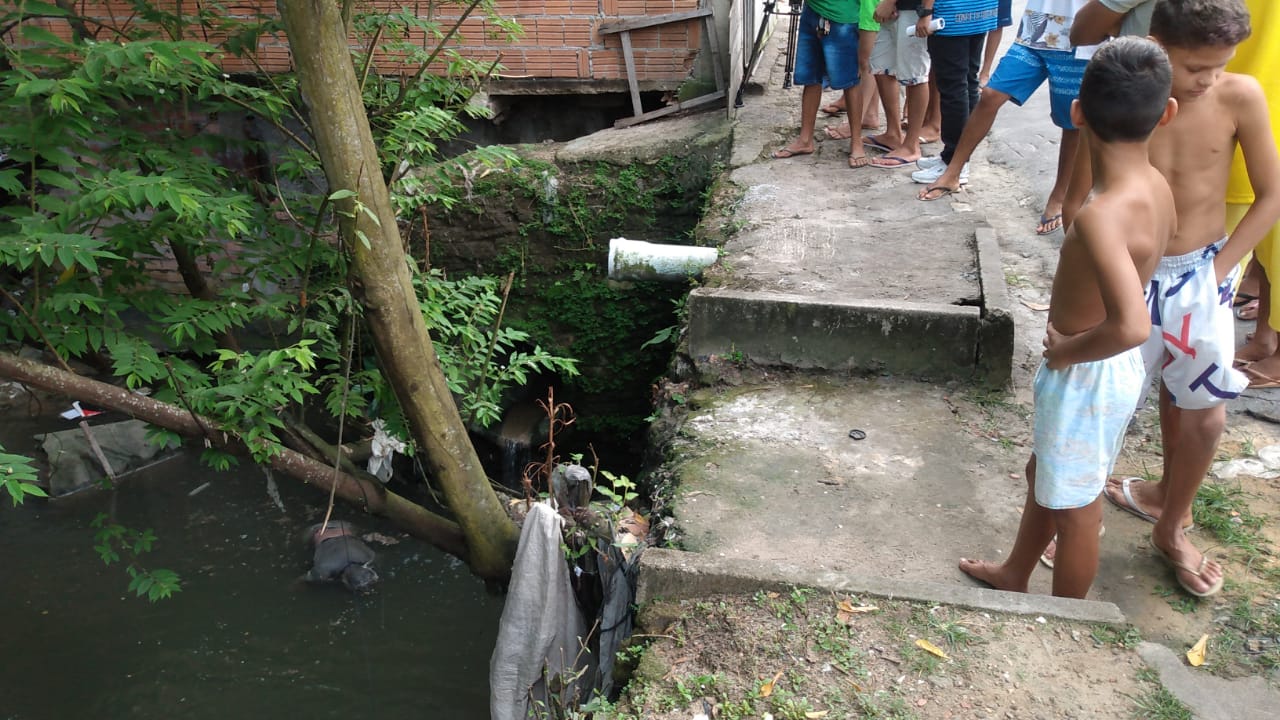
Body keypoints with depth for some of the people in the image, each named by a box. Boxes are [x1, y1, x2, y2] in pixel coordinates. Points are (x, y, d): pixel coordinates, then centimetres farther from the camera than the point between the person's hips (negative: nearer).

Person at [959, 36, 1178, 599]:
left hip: (1089, 376, -9)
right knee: (1044, 472, 27)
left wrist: (1069, 351, -22)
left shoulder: (1100, 215, -33)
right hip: (1113, 367, 9)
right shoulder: (1158, 186, -5)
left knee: (1073, 506, 12)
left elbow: (1132, 325, -43)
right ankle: (1014, 574, 50)